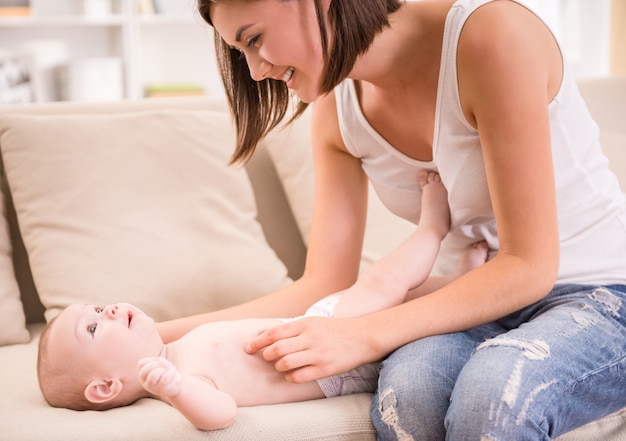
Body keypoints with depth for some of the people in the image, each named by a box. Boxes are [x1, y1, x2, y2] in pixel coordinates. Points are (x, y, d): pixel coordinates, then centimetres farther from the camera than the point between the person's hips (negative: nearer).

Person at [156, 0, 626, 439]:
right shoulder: (337, 110, 0)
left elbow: (529, 266, -21)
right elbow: (323, 288, 0)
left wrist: (366, 335, -28)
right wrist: (164, 334, -8)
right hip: (473, 301, 5)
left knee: (497, 389, -37)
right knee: (408, 387, -30)